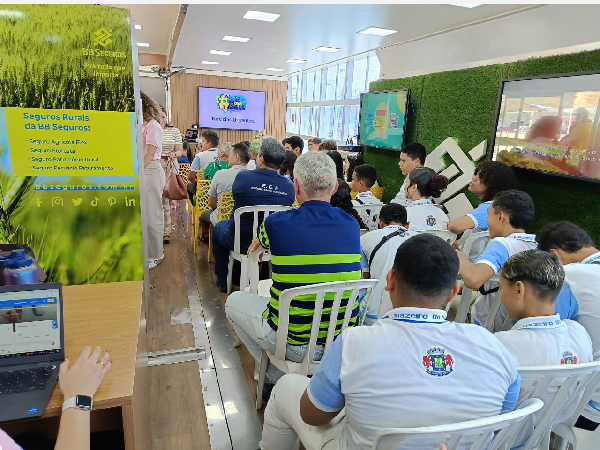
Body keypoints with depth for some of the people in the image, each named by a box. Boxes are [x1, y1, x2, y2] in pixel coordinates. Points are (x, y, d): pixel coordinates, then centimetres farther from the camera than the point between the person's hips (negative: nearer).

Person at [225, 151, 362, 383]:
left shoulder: (275, 223, -16)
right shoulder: (351, 225, -5)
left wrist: (257, 243, 36)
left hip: (294, 343, -4)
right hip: (344, 343, 4)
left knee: (234, 301, 21)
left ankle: (279, 374, 22)